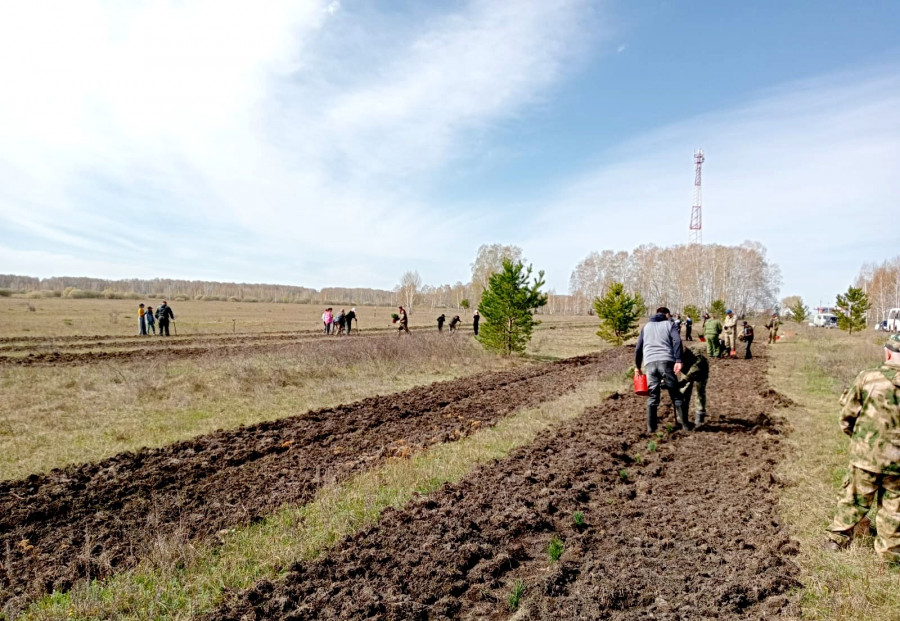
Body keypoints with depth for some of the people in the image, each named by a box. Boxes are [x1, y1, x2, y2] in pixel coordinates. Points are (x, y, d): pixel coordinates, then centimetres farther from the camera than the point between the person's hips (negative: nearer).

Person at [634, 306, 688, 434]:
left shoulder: (646, 326, 23)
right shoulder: (669, 324, 13)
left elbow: (638, 348, 19)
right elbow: (677, 341, -6)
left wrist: (637, 366, 25)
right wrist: (678, 360, -13)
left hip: (650, 362, 2)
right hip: (666, 361, -2)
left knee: (652, 396, 7)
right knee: (675, 395, 6)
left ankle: (651, 428, 3)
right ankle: (684, 425, 6)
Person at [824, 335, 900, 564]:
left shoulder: (867, 378, -14)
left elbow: (847, 414, -5)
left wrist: (856, 435, 14)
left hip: (865, 454, -1)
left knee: (854, 498, 15)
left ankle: (837, 538, 25)